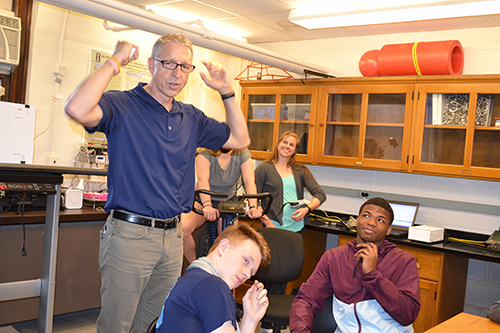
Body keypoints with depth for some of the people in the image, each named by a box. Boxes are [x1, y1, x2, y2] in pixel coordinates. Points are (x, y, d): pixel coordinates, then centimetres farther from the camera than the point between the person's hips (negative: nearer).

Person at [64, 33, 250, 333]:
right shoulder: (123, 105, -8)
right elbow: (77, 109, -28)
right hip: (129, 234, -6)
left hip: (173, 237, 6)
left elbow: (240, 139, 18)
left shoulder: (191, 118, 12)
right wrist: (115, 61, -18)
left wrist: (227, 91, 8)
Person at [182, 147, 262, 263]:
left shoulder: (243, 153, -14)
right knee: (182, 228, -28)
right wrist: (207, 205, -53)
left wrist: (253, 207, -42)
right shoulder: (205, 153, -21)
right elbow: (203, 179, -36)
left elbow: (250, 181, -24)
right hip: (204, 200, -2)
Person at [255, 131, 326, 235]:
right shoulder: (263, 169, 1)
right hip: (274, 228, -3)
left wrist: (307, 209, -11)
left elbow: (320, 194, 7)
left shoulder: (301, 171, 10)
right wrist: (267, 222, -13)